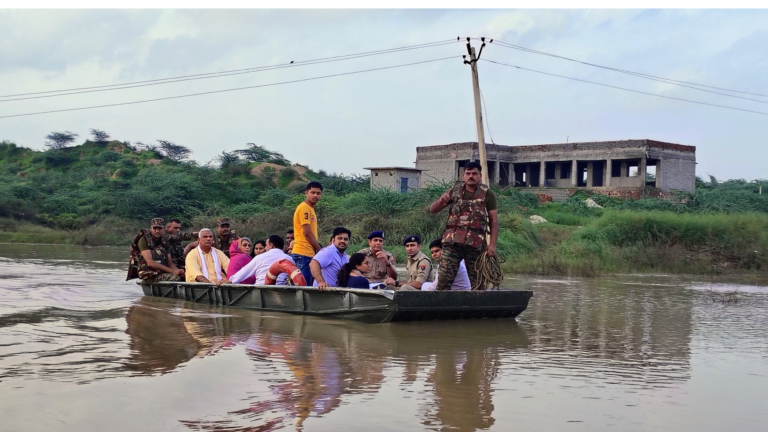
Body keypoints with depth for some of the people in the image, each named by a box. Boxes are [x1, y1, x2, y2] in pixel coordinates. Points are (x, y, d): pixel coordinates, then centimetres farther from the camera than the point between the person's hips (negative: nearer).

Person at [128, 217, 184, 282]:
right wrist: (172, 271, -20)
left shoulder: (164, 242, 14)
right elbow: (150, 262, -16)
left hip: (162, 273, 7)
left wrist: (178, 271, -11)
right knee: (175, 278, -31)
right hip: (149, 275, -7)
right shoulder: (144, 240, -6)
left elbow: (170, 263, 13)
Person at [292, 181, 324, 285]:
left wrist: (318, 249, 14)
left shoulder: (310, 209, 20)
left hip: (308, 253, 10)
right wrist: (320, 250, -7)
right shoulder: (304, 208, -10)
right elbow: (307, 233, -15)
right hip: (304, 253, -10)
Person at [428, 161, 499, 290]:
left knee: (478, 282, 5)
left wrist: (492, 244, -6)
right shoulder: (455, 190, 11)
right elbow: (433, 209, 13)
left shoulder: (487, 194, 6)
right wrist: (441, 201, -10)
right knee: (443, 280, -5)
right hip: (452, 241, 1)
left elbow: (494, 221, 4)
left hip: (476, 244, -1)